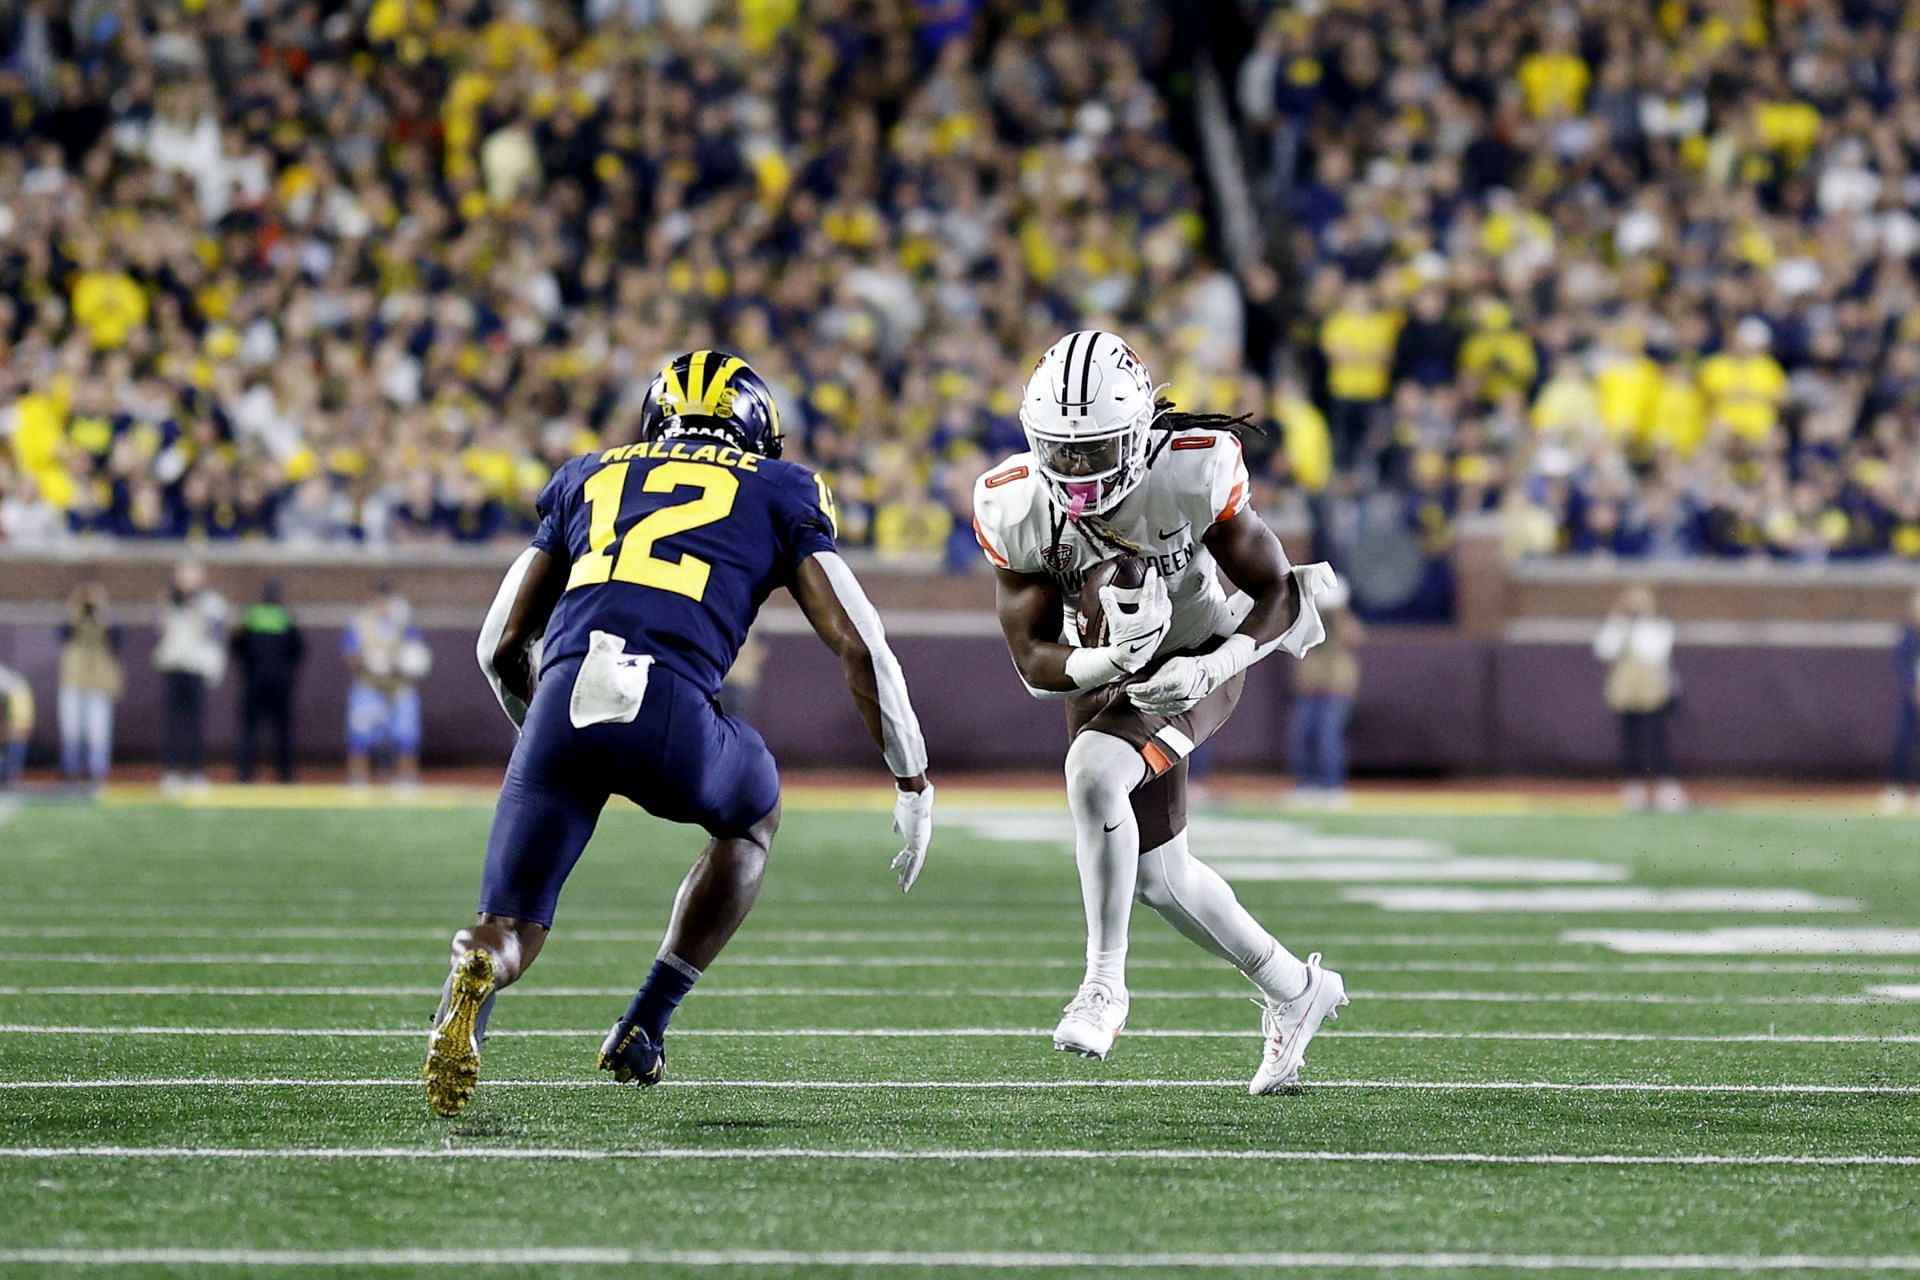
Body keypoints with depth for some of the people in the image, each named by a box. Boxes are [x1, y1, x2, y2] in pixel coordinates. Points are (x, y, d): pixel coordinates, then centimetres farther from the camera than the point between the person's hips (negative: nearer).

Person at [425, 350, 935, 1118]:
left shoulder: (591, 477, 31)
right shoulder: (778, 492, 24)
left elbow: (500, 648, 31)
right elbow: (858, 646, 16)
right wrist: (913, 783, 24)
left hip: (563, 700, 2)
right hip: (671, 710, -2)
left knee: (512, 927, 12)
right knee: (752, 823, 32)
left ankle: (476, 971, -25)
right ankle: (643, 1030, 22)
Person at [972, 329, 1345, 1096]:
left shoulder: (1194, 472, -30)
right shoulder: (1014, 509, -22)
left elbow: (1278, 595, -20)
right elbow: (1035, 663, -18)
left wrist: (1208, 667, -36)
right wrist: (1107, 662, -39)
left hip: (1198, 661, -5)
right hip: (1101, 672, 5)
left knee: (1094, 768, -32)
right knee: (1156, 875, 12)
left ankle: (1105, 983, -19)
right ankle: (1294, 992, 35)